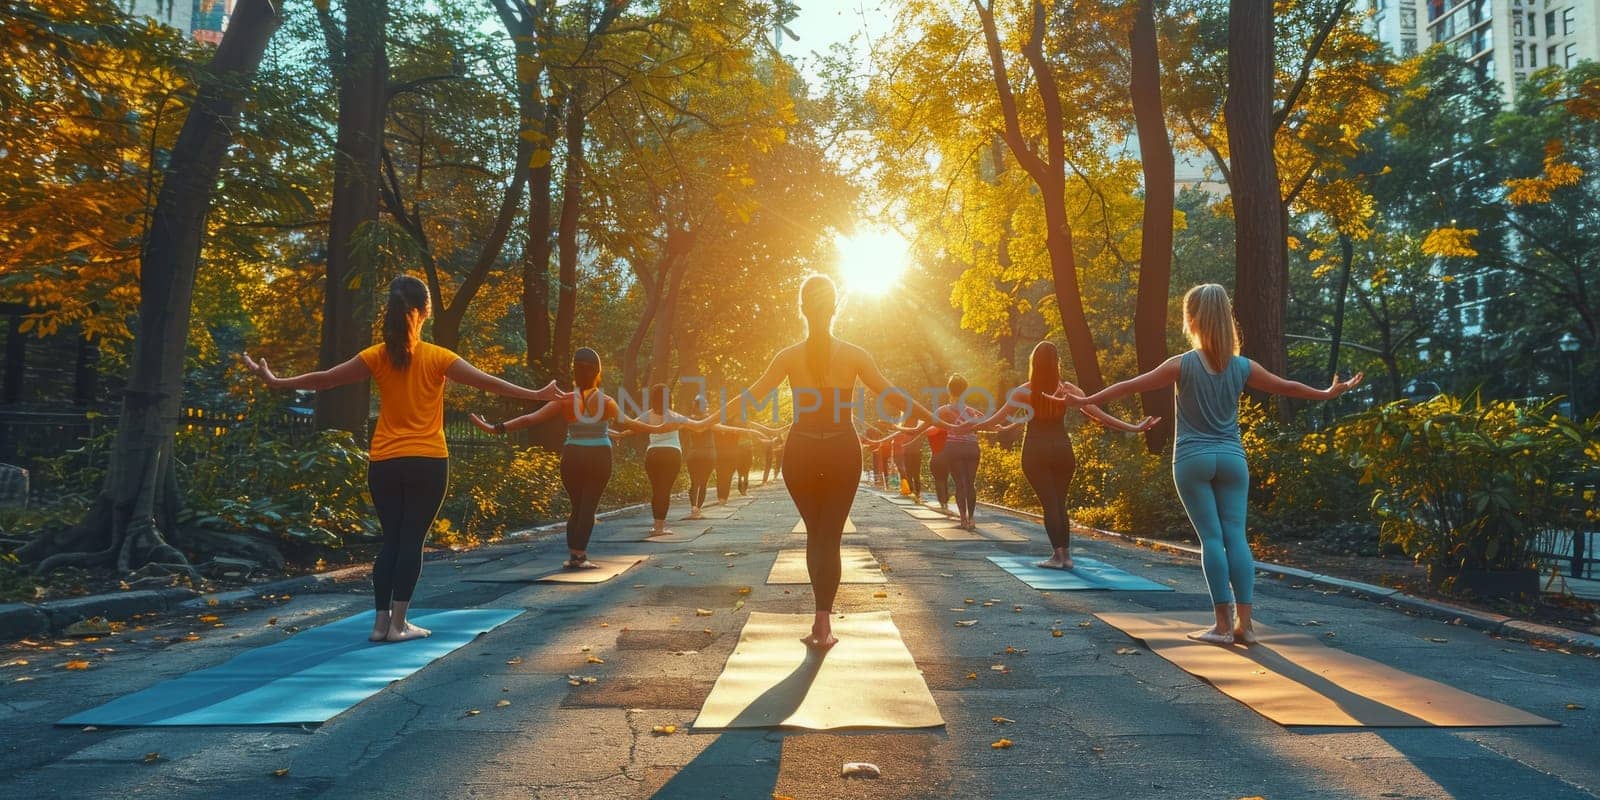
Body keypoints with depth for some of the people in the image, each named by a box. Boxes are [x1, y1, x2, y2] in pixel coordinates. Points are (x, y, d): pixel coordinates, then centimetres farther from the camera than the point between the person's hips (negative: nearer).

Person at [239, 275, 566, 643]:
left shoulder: (376, 357, 0)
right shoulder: (437, 358, -5)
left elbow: (324, 379, 3)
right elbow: (487, 382, -5)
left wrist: (275, 381, 17)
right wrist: (537, 394, 1)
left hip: (384, 464, 3)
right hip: (428, 463, -3)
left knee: (390, 540, 11)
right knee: (411, 541, 3)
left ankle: (381, 622, 11)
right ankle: (398, 623, 3)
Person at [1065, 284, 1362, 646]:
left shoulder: (1182, 365, -7)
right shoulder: (1243, 367, 3)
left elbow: (1131, 386, -5)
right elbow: (1286, 387, 16)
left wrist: (1086, 400, 4)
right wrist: (1328, 393, 34)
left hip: (1193, 460, -3)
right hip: (1232, 459, 3)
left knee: (1211, 538, -2)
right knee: (1236, 536, 3)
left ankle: (1223, 625, -1)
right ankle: (1244, 624, 3)